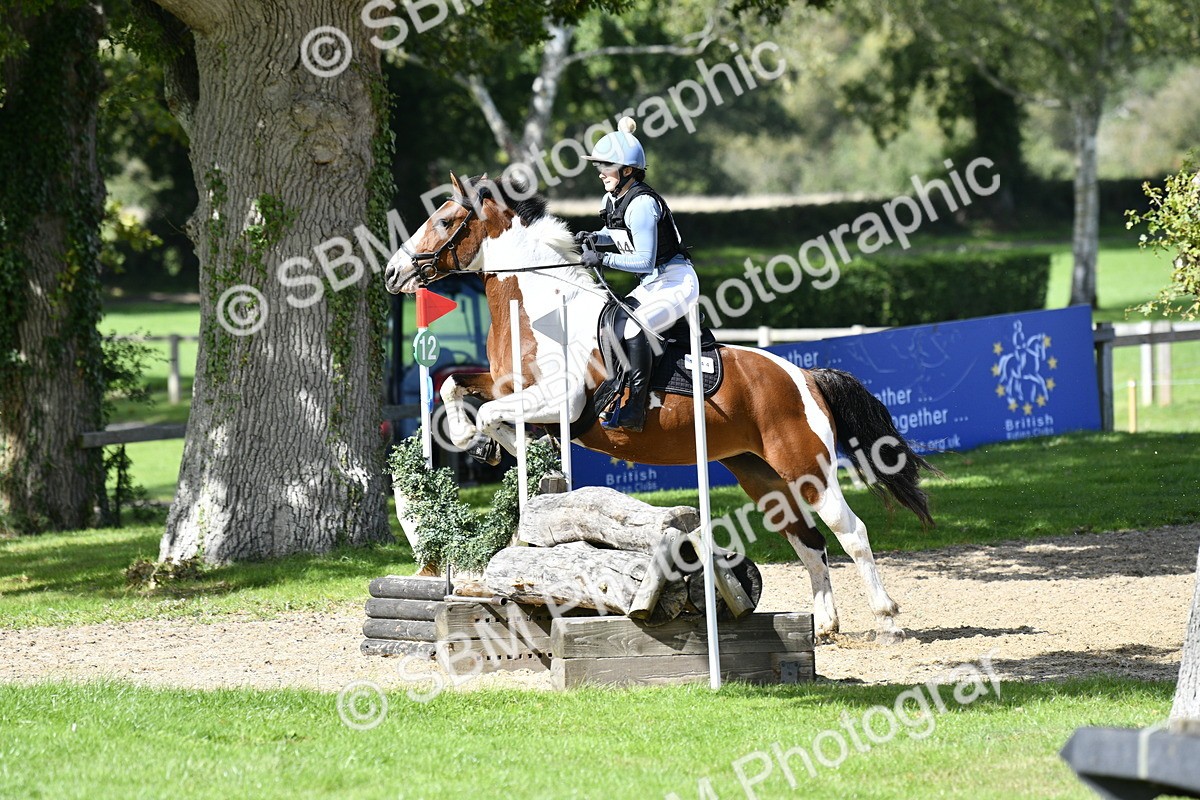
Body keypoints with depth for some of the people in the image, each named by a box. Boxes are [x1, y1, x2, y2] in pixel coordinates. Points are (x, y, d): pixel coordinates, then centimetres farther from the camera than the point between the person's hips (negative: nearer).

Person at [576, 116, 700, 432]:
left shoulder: (642, 204, -23)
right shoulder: (612, 200, 6)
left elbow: (645, 261, -25)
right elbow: (620, 236, 27)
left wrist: (603, 259, -24)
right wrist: (594, 238, 7)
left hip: (677, 283, -11)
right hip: (651, 286, 11)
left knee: (634, 328, -29)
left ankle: (635, 409, -30)